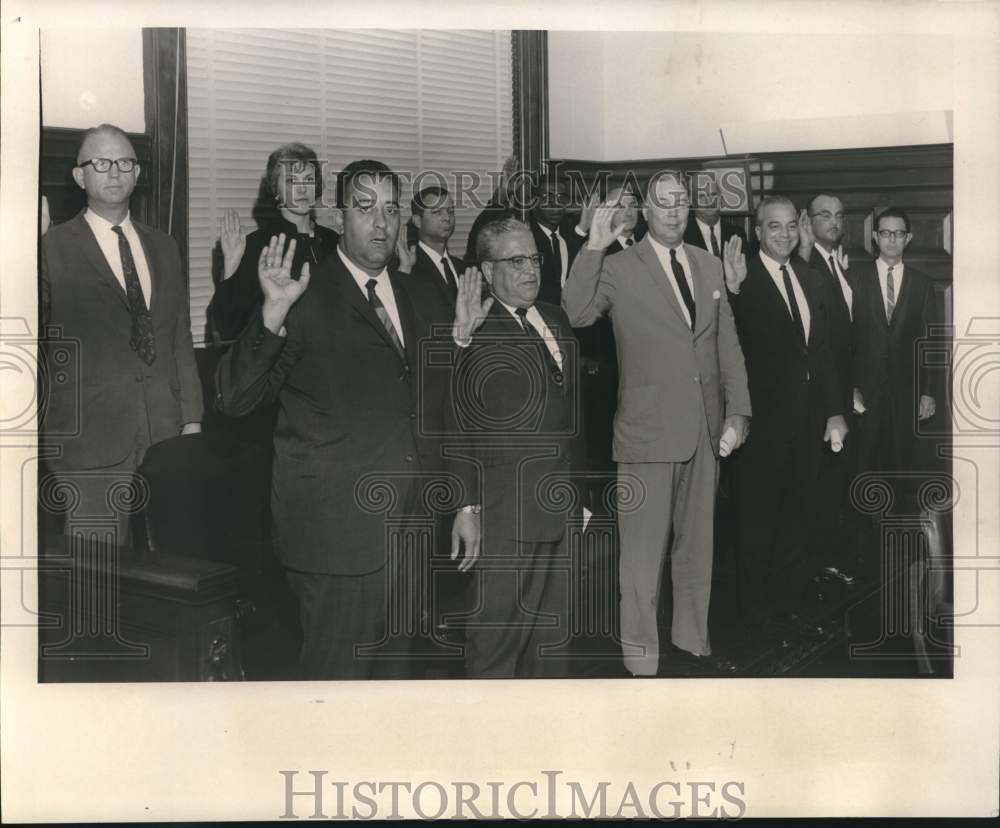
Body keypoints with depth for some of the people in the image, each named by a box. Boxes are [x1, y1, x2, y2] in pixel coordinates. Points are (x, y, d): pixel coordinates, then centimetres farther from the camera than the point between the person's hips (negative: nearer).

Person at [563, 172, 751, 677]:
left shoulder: (709, 266, 11)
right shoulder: (618, 268, -5)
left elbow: (728, 343, 12)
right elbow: (576, 313, -21)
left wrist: (737, 411, 5)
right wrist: (594, 247, -24)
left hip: (705, 432, 6)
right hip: (649, 434, -5)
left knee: (697, 546, 16)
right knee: (643, 554, 1)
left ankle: (691, 645, 31)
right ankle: (641, 661, 13)